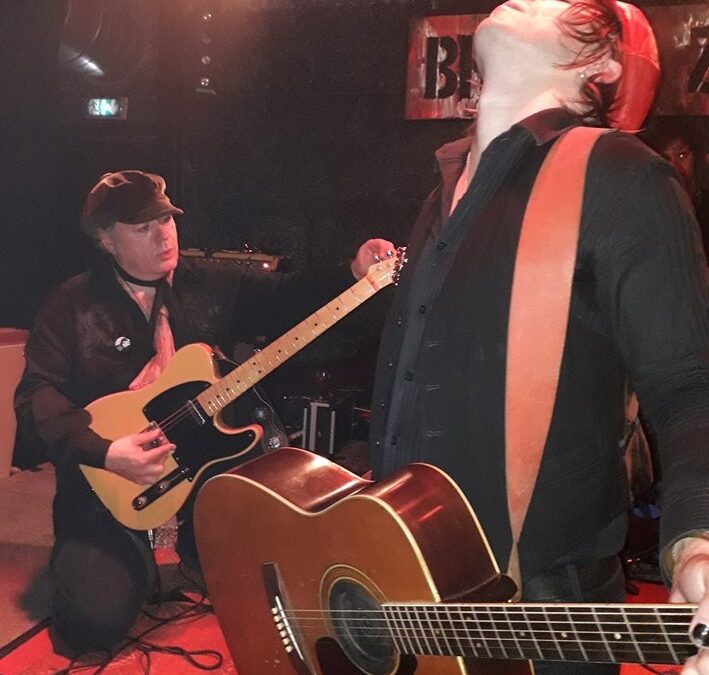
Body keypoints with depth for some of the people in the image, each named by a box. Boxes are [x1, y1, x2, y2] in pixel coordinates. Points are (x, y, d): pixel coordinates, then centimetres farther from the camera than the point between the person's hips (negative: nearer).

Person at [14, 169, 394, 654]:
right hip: (110, 485, -3)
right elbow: (38, 393, -9)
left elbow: (288, 298, -2)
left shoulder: (212, 286, 7)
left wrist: (354, 274, -20)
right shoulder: (74, 305, -2)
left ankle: (194, 545, 23)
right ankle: (139, 559, 16)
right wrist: (103, 453, -24)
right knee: (96, 620, -17)